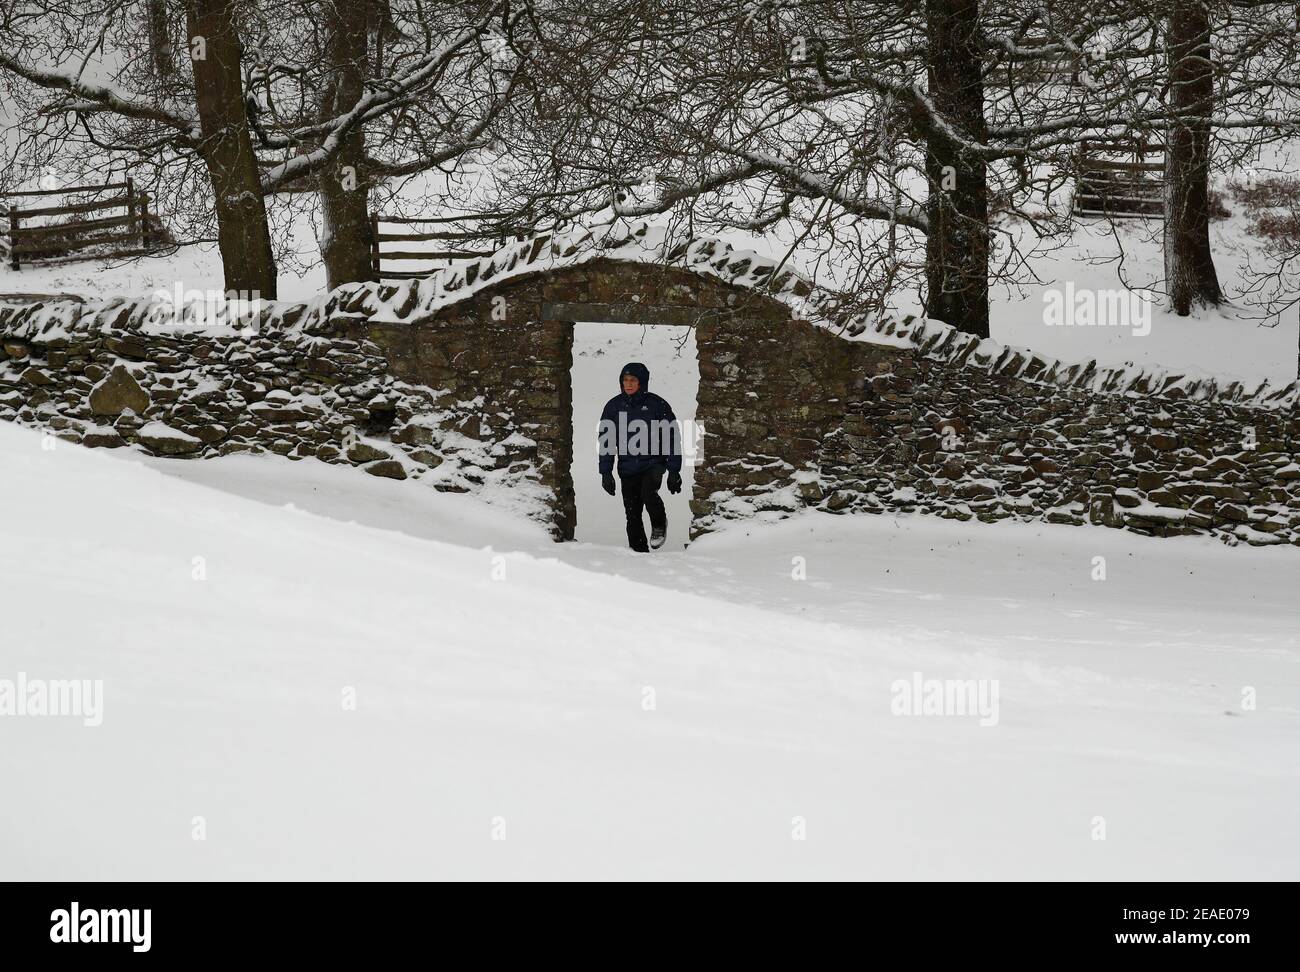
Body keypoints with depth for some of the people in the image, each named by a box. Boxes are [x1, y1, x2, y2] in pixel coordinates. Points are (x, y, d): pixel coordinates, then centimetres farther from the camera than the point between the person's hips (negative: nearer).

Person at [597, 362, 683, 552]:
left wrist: (674, 472, -4)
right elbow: (606, 441, 8)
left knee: (648, 493, -29)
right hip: (628, 468, 3)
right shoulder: (614, 406, 3)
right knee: (632, 516, 1)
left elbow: (673, 439, 0)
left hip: (653, 463, -3)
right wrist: (606, 473, 2)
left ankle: (659, 524, 1)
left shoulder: (657, 405, -3)